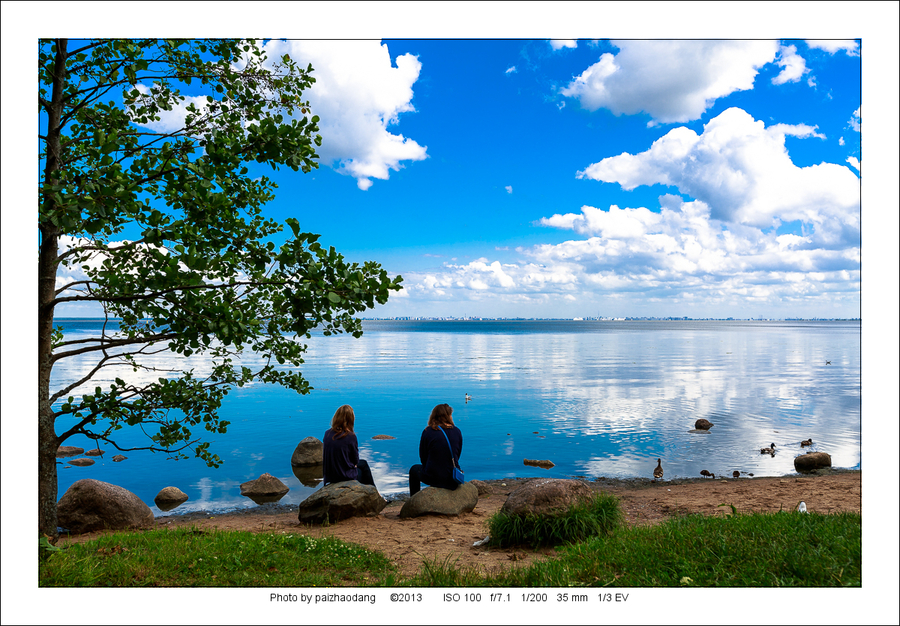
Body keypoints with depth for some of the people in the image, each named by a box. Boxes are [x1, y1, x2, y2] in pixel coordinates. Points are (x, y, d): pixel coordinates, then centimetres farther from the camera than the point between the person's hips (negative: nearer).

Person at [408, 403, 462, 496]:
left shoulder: (428, 432, -8)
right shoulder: (457, 431, -1)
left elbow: (423, 457, 0)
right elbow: (457, 456, 7)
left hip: (433, 478, -3)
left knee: (414, 469, 28)